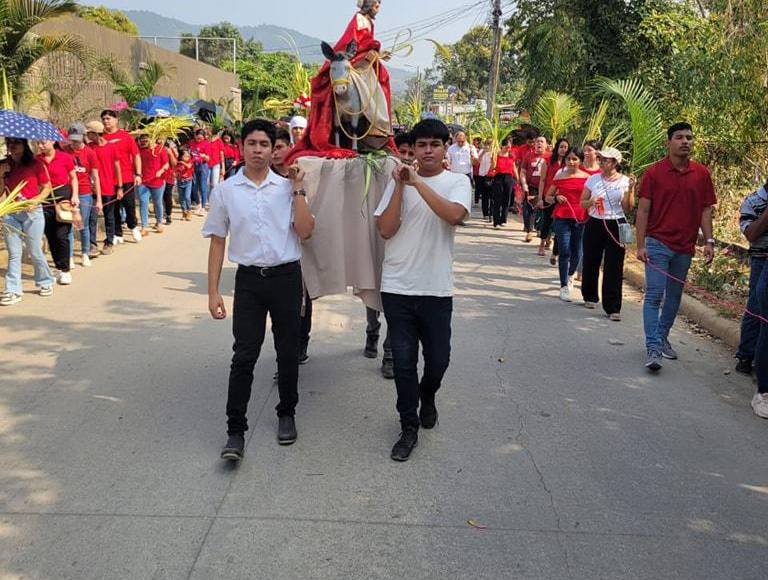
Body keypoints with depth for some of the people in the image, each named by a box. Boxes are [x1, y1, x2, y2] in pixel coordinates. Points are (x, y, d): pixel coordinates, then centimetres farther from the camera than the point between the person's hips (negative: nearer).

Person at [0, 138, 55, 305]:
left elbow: (47, 188, -1)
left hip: (32, 212, -3)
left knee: (35, 251, 4)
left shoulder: (36, 164, -3)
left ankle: (45, 282, 26)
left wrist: (35, 200, -15)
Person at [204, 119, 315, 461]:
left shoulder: (287, 187, 2)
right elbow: (217, 242, 4)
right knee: (244, 356, -3)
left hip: (286, 277, 1)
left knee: (288, 352, 11)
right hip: (249, 279, -1)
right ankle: (235, 431, 4)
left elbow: (305, 232, -7)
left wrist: (298, 190, -10)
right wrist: (213, 291, 0)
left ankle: (286, 415, 30)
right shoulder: (225, 191, 2)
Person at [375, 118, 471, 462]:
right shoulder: (399, 182, 4)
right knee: (403, 360, 4)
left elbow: (455, 215, -22)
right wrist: (400, 186, -11)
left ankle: (427, 398, 42)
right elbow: (385, 230, -6)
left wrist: (417, 182, -20)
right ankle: (409, 428, 17)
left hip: (437, 288, -1)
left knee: (438, 358, 9)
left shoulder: (457, 182, 0)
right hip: (397, 287, 1)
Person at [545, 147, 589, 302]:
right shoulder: (559, 177, 4)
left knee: (576, 253, 10)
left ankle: (570, 275, 41)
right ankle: (564, 287, 1)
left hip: (580, 218, 1)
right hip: (562, 218, -1)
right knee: (564, 252, -6)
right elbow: (547, 197, 13)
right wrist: (556, 198, -8)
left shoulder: (586, 178, 4)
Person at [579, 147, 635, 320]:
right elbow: (583, 203, 10)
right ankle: (590, 297, 34)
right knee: (591, 263, 10)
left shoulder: (625, 181, 0)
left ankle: (613, 308, -2)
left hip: (616, 226, -2)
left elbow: (627, 209, -2)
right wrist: (592, 202, -11)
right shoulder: (593, 179, 4)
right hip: (594, 224, 2)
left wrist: (630, 190, -14)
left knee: (614, 267, -5)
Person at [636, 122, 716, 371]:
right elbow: (643, 210, -4)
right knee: (654, 295, -10)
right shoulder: (654, 172, -4)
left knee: (674, 297, 14)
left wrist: (709, 241, -1)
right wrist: (640, 245, -9)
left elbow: (706, 209, 9)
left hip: (685, 248, 4)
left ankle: (663, 337, 30)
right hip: (658, 243, -4)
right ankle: (654, 349, -11)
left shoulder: (702, 174, 5)